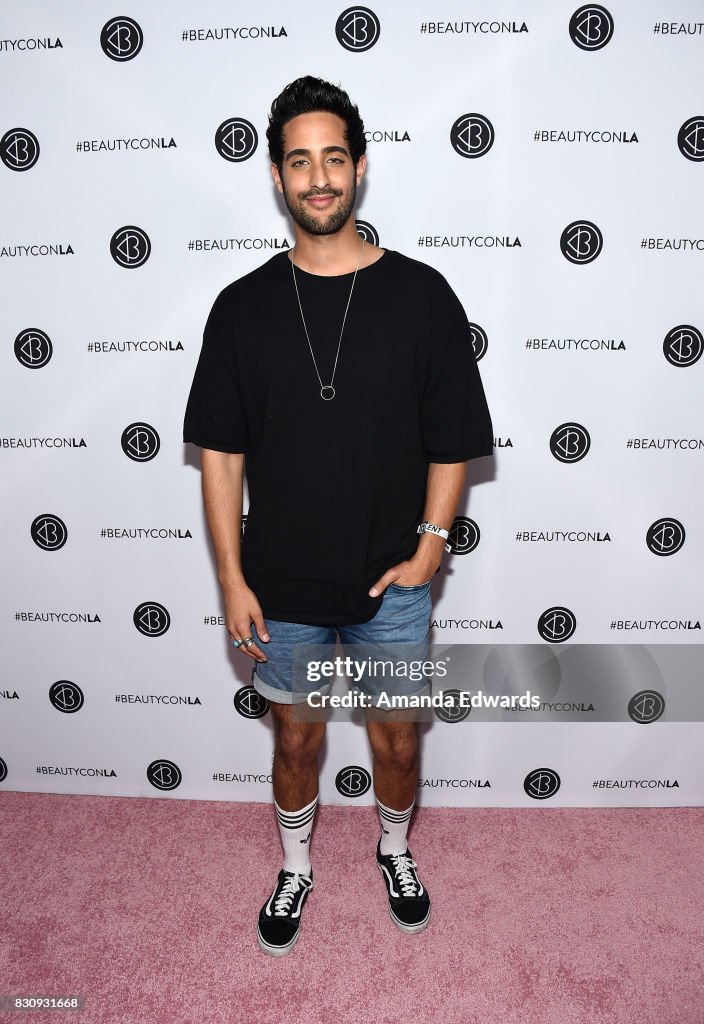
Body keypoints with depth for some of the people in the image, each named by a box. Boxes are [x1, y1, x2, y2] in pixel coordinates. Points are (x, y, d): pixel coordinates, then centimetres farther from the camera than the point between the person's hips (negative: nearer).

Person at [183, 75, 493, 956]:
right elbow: (221, 453, -2)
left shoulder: (421, 296, -7)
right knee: (295, 742, 20)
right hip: (281, 585, 1)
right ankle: (296, 867, 48)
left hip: (390, 583, 0)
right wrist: (232, 579, -5)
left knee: (397, 743, 18)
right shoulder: (243, 306, -5)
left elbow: (452, 443, -2)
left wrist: (430, 544, -11)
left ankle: (395, 849, 50)